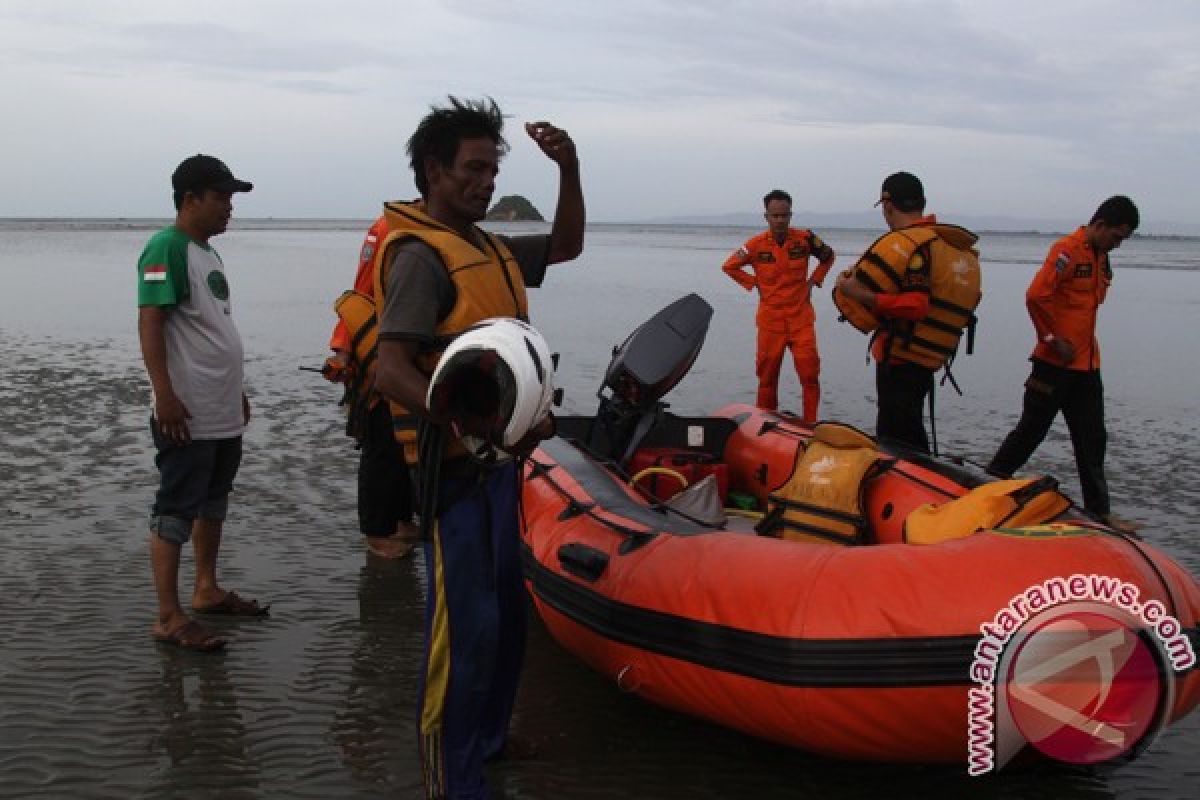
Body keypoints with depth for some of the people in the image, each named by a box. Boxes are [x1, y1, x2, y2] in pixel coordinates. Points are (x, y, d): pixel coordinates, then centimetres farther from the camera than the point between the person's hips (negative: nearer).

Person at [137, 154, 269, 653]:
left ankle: (207, 589, 30)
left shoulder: (207, 253, 15)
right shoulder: (167, 248, -13)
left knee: (213, 503, 18)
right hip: (187, 414, -10)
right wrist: (165, 395, -26)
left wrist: (236, 389, 25)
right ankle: (169, 617, 0)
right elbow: (149, 323, -20)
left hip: (223, 412, 10)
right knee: (175, 511, -4)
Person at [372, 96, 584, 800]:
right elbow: (391, 373, -24)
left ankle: (485, 737, 35)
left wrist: (569, 169, 11)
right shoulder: (421, 254, -15)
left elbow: (566, 246, 28)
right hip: (455, 462, -10)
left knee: (506, 610, 19)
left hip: (500, 458, 10)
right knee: (467, 621, -6)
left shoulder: (491, 249, 13)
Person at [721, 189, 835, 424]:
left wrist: (813, 281, 8)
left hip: (801, 318, 0)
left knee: (810, 373, -7)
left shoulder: (805, 238, -3)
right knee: (768, 376, 4)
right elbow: (729, 266, 9)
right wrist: (754, 283, 2)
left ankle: (811, 424, 2)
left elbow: (828, 255, 16)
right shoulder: (756, 245, -5)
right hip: (770, 319, 0)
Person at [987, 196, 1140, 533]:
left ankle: (1099, 510, 14)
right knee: (1032, 429, 1)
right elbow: (1036, 296, -21)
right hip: (1055, 364, -8)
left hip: (1087, 365, 8)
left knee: (1092, 439, 9)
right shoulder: (1067, 250, -13)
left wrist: (1084, 343, 13)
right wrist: (1054, 340, -15)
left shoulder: (1101, 258, 14)